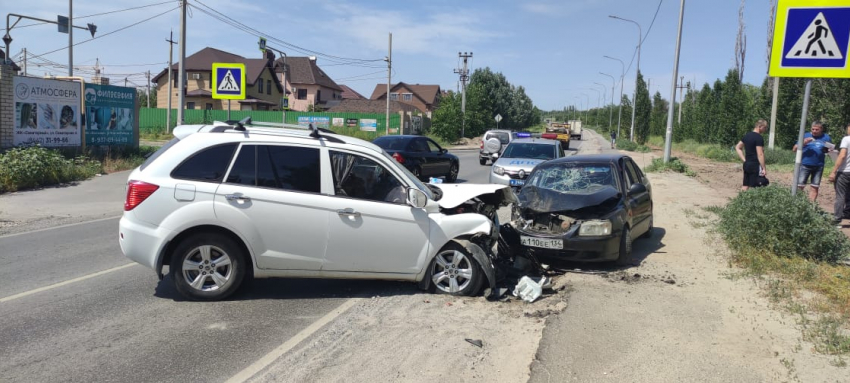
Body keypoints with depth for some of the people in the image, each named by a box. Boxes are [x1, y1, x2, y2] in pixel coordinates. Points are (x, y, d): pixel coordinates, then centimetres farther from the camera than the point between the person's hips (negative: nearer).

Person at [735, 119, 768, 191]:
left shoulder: (747, 135, 11)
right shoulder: (759, 138, -14)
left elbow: (738, 147, 18)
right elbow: (760, 154, -18)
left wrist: (744, 160, 13)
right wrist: (764, 168, -14)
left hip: (746, 164, 8)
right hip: (755, 165, -8)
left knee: (745, 187, 10)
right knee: (753, 188, -6)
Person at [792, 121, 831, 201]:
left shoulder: (826, 138, 7)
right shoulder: (806, 136, 3)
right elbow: (794, 149, 0)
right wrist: (804, 142, -17)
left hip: (818, 167, 2)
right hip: (805, 165, -2)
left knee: (815, 187, 5)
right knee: (800, 186, -5)